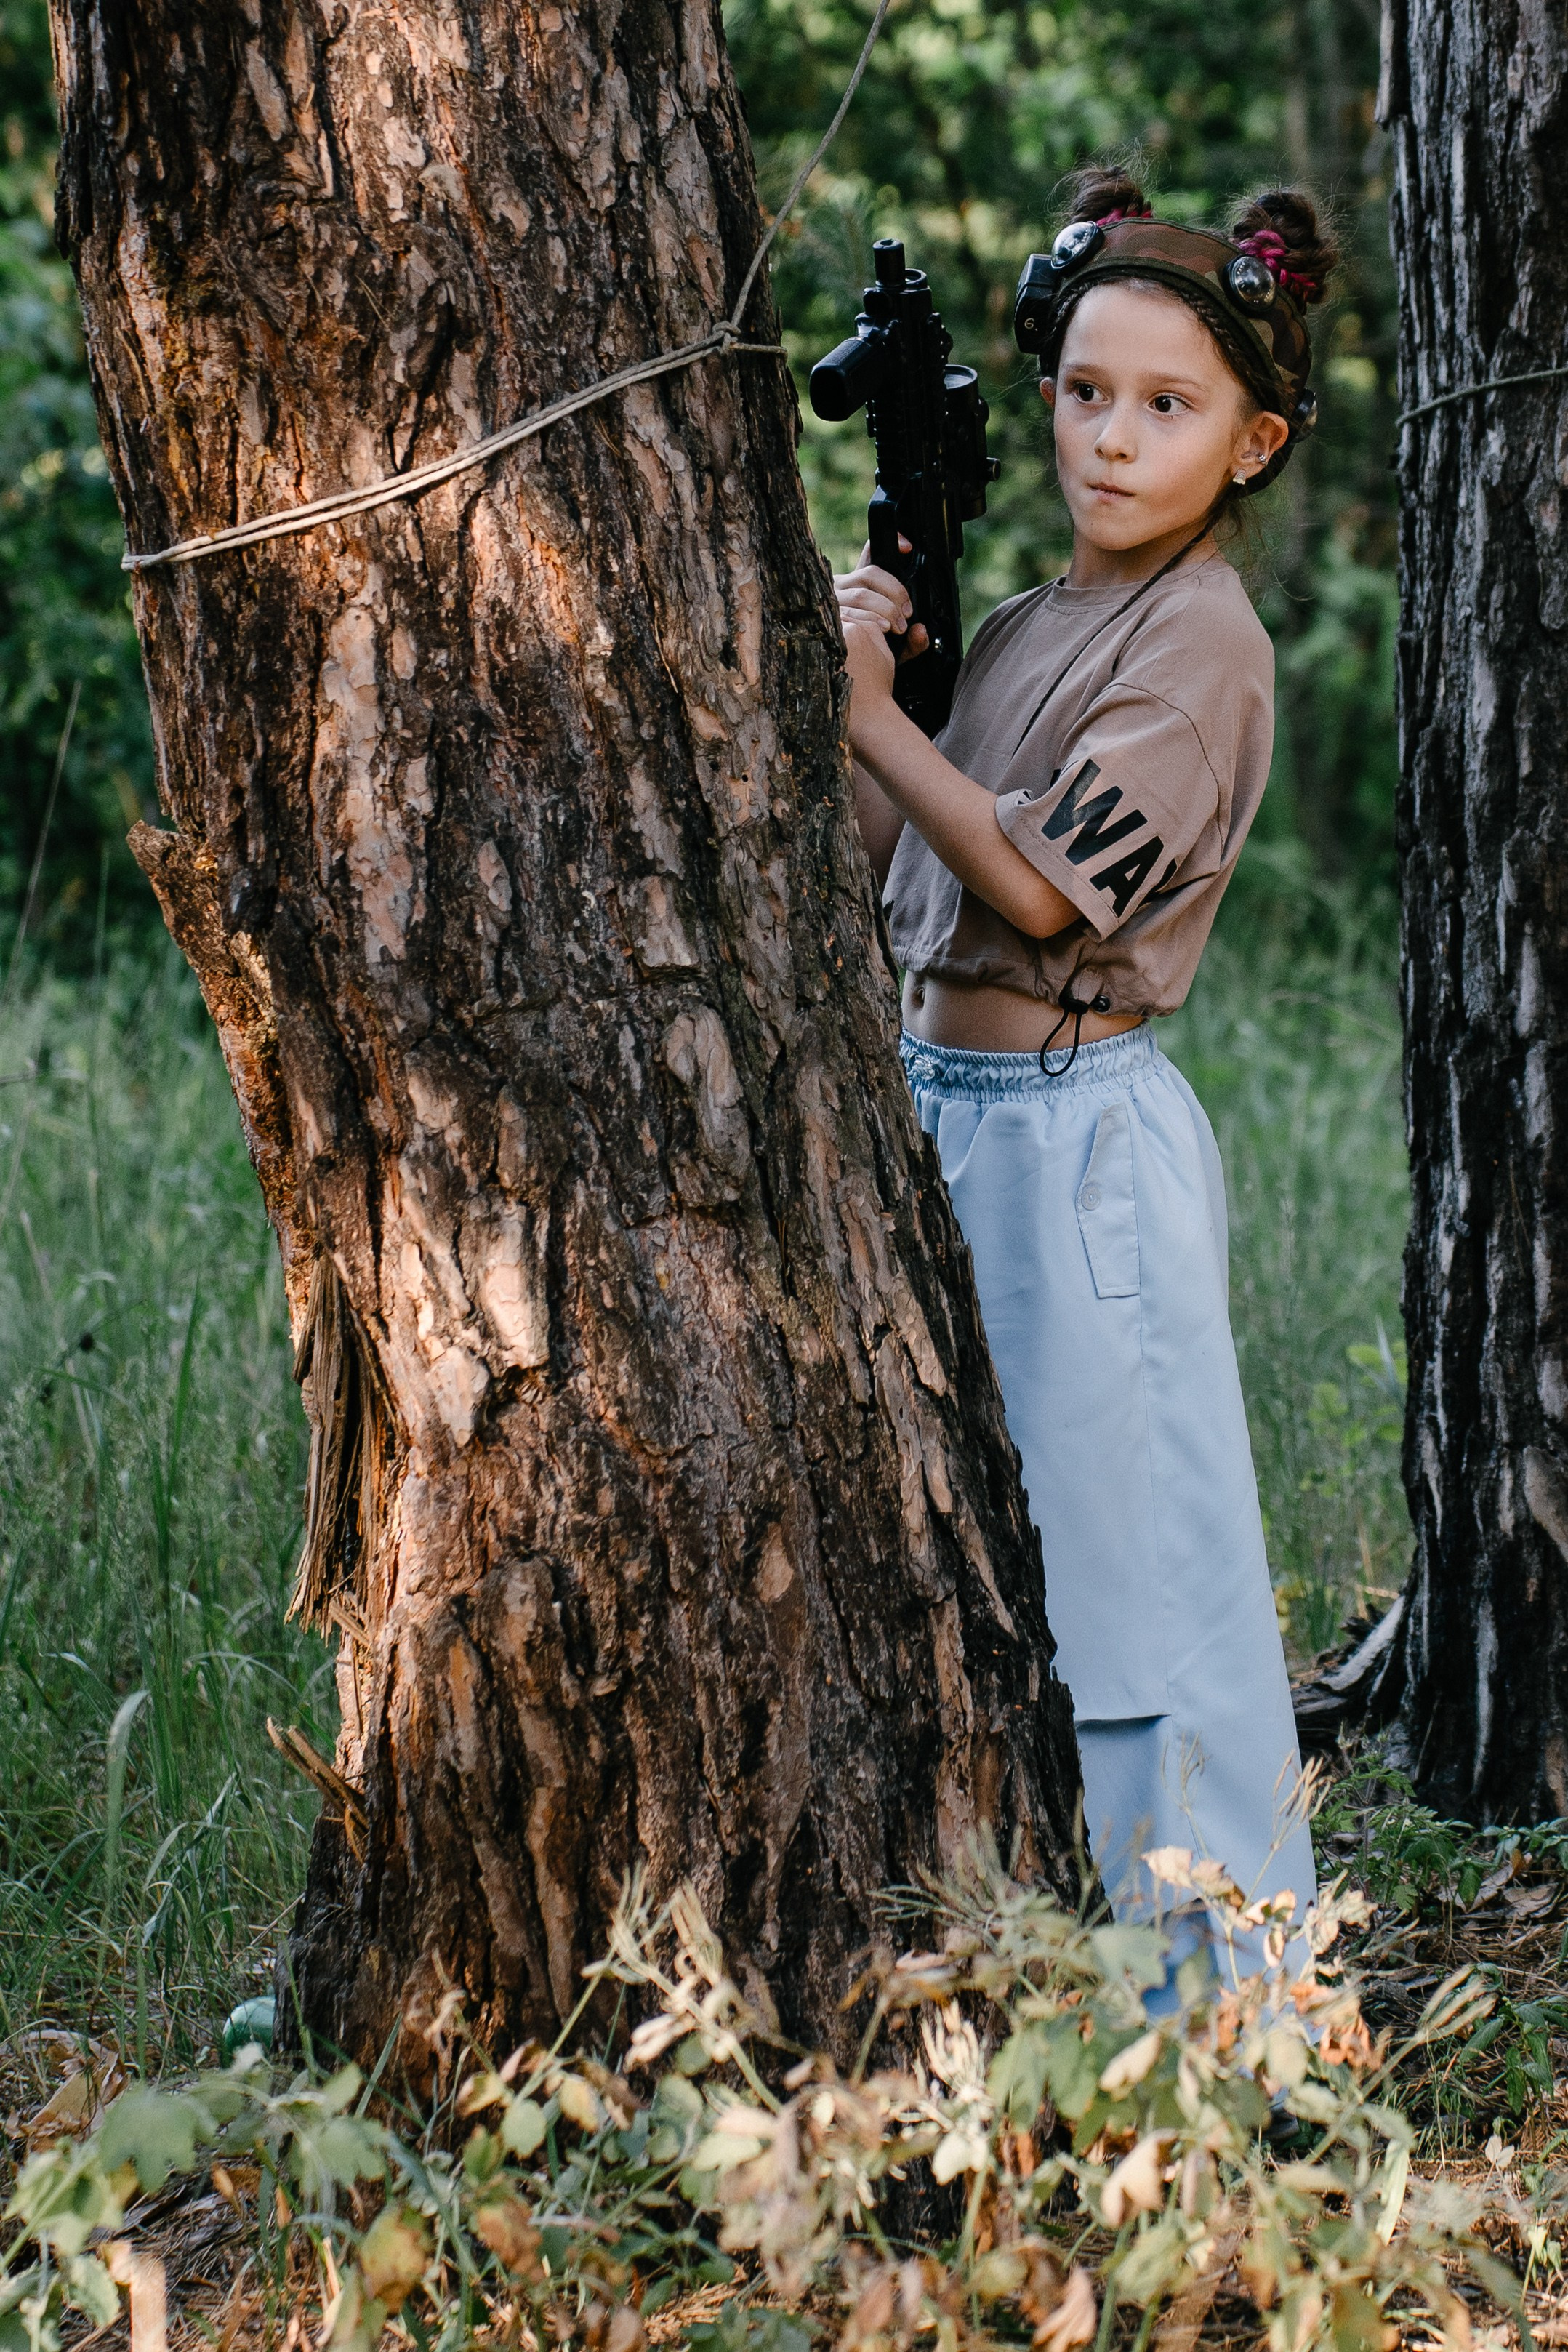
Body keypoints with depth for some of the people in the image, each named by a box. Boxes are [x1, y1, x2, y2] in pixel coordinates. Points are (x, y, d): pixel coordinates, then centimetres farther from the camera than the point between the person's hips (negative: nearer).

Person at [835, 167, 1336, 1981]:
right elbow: (891, 873, 14)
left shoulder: (1201, 642, -12)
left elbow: (1040, 885, -19)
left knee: (1126, 1547, -2)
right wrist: (845, 670, 2)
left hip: (1079, 1130, -8)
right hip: (950, 1105, 8)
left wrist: (874, 713, -12)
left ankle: (1218, 1971, 7)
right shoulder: (1027, 622, 12)